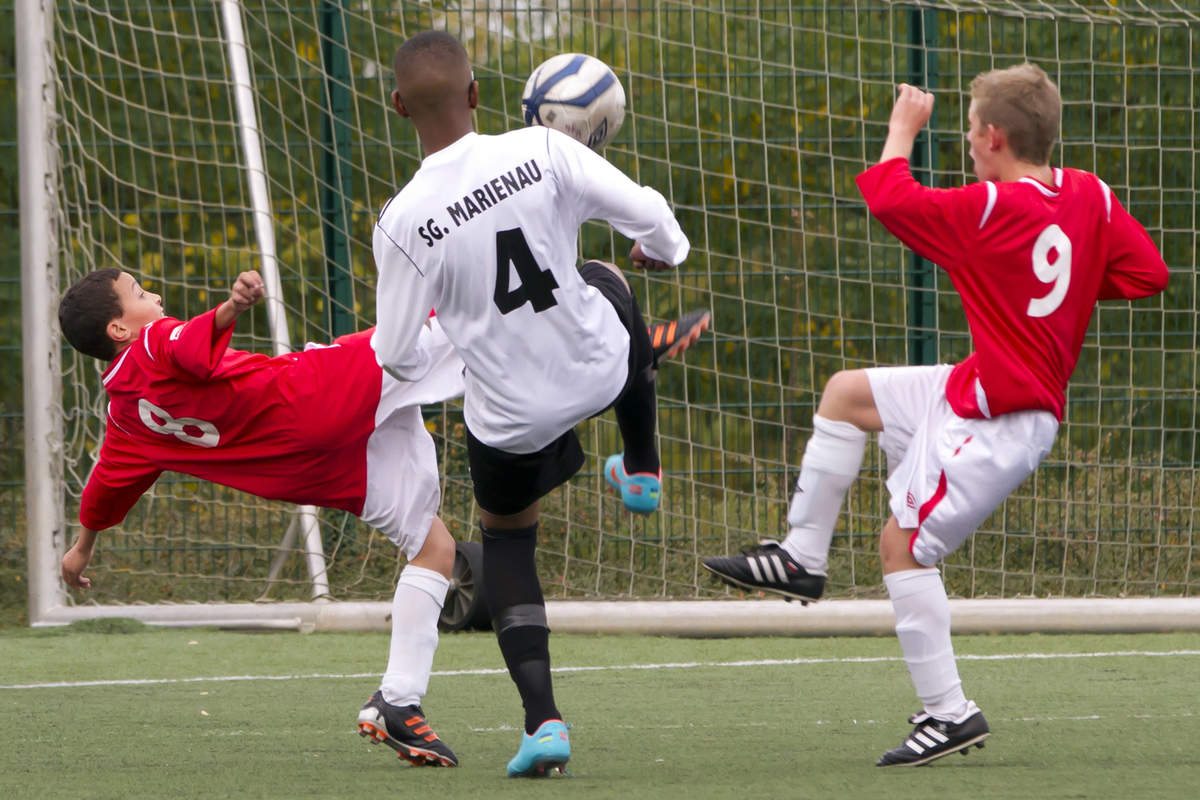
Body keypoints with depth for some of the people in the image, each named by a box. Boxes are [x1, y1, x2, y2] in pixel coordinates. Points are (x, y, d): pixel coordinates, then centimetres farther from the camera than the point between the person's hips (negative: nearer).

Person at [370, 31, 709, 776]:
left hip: (511, 418, -2)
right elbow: (646, 213, -15)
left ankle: (542, 717, 7)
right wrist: (663, 249, 10)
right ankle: (641, 469, 55)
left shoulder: (403, 223, -22)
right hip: (603, 371, 2)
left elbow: (398, 358, -13)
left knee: (505, 538, 25)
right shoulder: (542, 152, -21)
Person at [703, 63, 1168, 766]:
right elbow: (1148, 273, 1)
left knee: (904, 543, -6)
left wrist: (903, 128, 8)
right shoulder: (1090, 195, -1)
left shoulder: (990, 210, -21)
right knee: (847, 392, 18)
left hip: (997, 420, -9)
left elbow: (888, 196, -10)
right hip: (979, 388, 9)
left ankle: (950, 713, -5)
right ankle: (804, 557, 24)